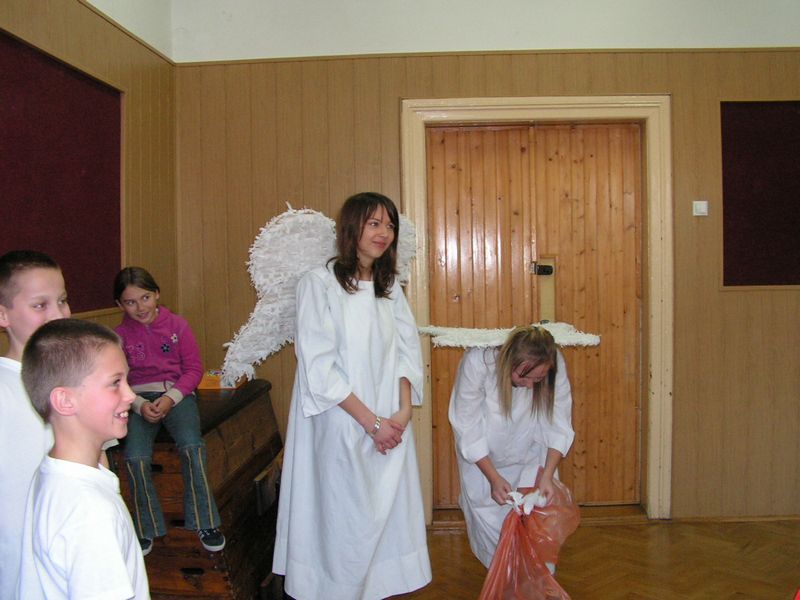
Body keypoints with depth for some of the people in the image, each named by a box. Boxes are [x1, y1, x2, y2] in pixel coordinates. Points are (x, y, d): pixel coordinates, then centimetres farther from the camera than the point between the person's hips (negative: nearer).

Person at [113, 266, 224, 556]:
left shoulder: (177, 325, 2)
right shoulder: (119, 335, 4)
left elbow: (194, 368, 3)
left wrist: (170, 398, -12)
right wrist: (140, 404, -14)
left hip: (177, 393, -1)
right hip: (138, 399, 1)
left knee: (191, 445, -28)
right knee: (135, 457, -25)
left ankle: (205, 522, -10)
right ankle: (146, 528, -1)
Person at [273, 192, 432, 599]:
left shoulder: (389, 286, 9)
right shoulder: (319, 283, -10)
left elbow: (407, 350, 9)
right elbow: (318, 366, -14)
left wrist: (403, 412, -6)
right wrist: (371, 421, -14)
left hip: (390, 425, 6)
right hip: (342, 425, -5)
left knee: (391, 515, 11)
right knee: (346, 518, 4)